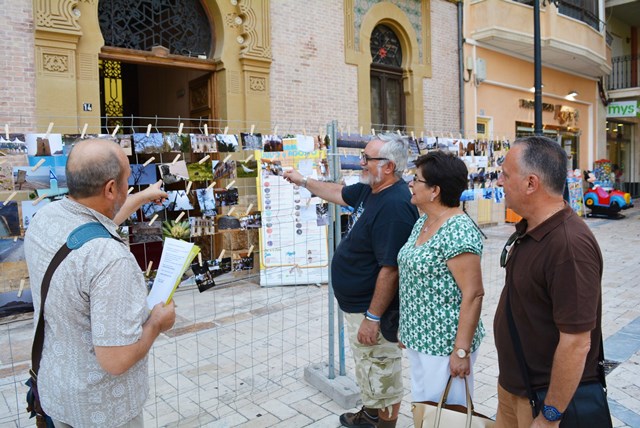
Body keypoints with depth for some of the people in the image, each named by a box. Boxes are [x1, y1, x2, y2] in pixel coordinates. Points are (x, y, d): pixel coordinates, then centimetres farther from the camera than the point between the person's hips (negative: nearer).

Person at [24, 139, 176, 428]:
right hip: (101, 405, -6)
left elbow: (96, 221, 12)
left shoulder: (43, 218, -11)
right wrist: (158, 321, -14)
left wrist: (144, 196, 24)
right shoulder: (110, 260, -36)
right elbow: (116, 360, -32)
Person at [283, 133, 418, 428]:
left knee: (382, 373, 10)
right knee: (366, 365, 27)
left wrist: (372, 317, -25)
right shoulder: (369, 190, 2)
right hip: (355, 304, 10)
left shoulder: (394, 205, -28)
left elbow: (391, 268, -30)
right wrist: (303, 181, 31)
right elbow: (338, 194, 23)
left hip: (373, 310, -10)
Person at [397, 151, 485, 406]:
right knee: (421, 408, 22)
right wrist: (406, 328, 18)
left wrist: (461, 350, -21)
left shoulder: (458, 231, -21)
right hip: (417, 338, 8)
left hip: (444, 344, -8)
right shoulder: (422, 222, 6)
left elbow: (473, 294, -22)